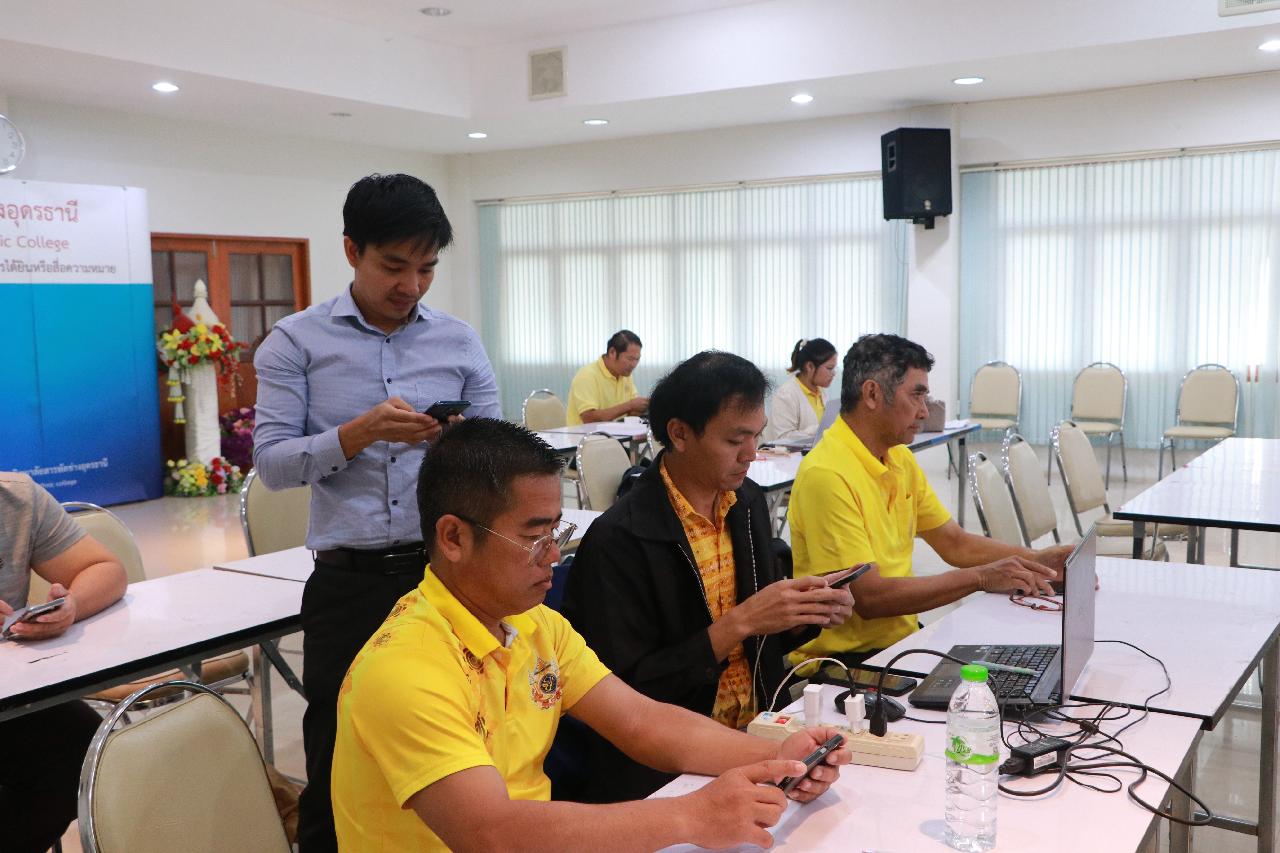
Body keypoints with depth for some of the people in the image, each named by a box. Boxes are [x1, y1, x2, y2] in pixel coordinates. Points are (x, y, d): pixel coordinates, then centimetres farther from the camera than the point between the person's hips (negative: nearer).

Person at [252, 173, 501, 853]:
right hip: (348, 581, -1)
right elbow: (271, 461, -5)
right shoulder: (296, 342, 1)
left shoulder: (461, 344, 7)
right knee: (337, 766, 7)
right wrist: (359, 433, -20)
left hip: (446, 571, 2)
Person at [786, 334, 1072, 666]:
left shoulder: (900, 458, 10)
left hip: (902, 637, 8)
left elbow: (955, 544, 16)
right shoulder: (827, 475, -20)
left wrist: (1039, 559, 1)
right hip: (844, 659, -8)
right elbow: (868, 597, -24)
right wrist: (981, 578, -22)